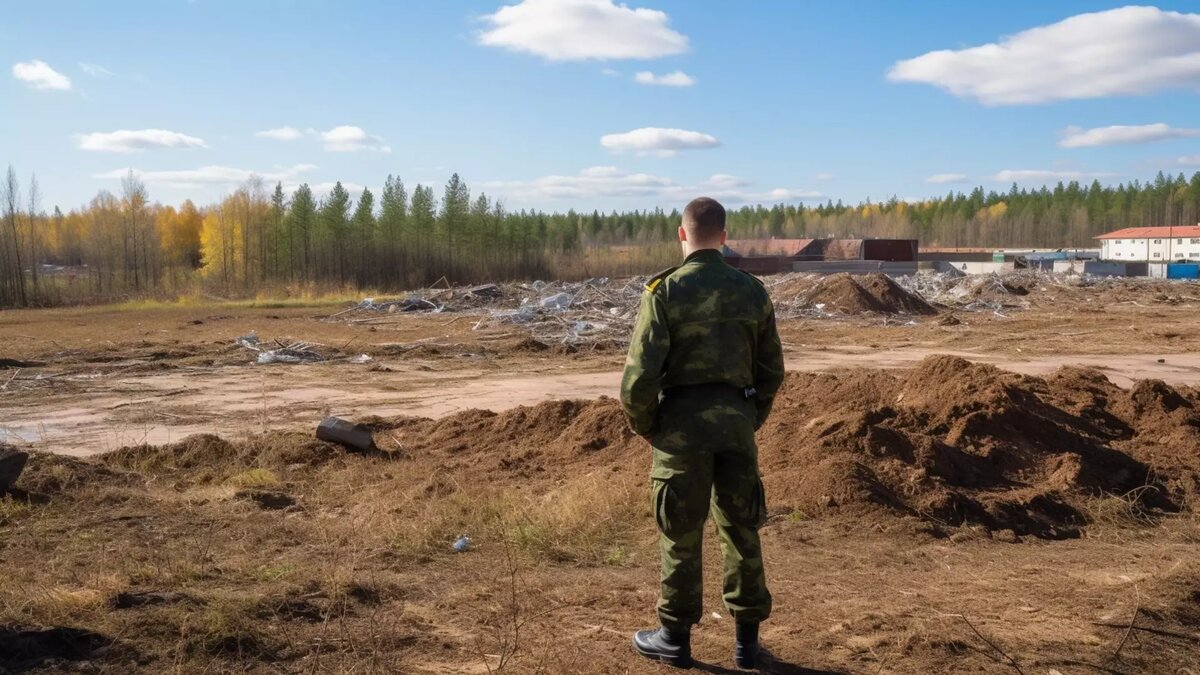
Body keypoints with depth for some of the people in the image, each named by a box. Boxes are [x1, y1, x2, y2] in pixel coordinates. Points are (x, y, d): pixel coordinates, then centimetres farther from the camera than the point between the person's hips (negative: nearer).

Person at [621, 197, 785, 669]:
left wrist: (643, 425, 3)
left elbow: (640, 373, -13)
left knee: (681, 533, 7)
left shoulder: (664, 291, -9)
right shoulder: (752, 291, 5)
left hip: (683, 421, -3)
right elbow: (772, 370, 9)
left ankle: (675, 638, 20)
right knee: (741, 529, 13)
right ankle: (747, 639, 22)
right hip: (737, 420, 4)